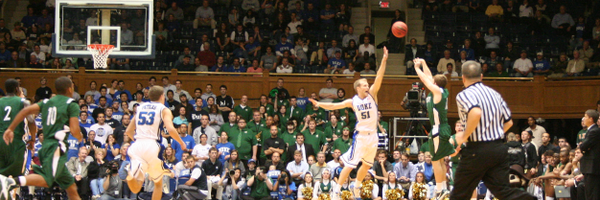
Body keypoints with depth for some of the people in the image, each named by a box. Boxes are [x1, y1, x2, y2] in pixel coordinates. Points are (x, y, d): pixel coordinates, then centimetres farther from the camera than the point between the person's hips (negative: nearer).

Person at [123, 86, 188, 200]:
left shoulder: (140, 107, 21)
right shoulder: (164, 110, 7)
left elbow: (128, 131, 23)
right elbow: (170, 129, -10)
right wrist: (181, 143, 5)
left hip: (137, 145, 3)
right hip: (151, 145, -3)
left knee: (136, 189, -4)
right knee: (158, 183, 19)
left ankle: (132, 173, -38)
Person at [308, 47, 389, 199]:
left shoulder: (372, 95, 2)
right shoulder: (353, 101, -1)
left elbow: (379, 78, -8)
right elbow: (334, 106, -2)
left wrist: (384, 61, -18)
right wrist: (319, 104, -16)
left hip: (373, 135, 3)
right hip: (360, 135, -3)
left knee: (367, 165, 14)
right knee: (349, 164, -9)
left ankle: (356, 188, 34)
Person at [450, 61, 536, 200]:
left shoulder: (464, 95, -9)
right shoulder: (494, 94, 13)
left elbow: (476, 112, -30)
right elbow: (508, 122, 16)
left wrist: (464, 136, -18)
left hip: (477, 151, -6)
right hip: (499, 148, 6)